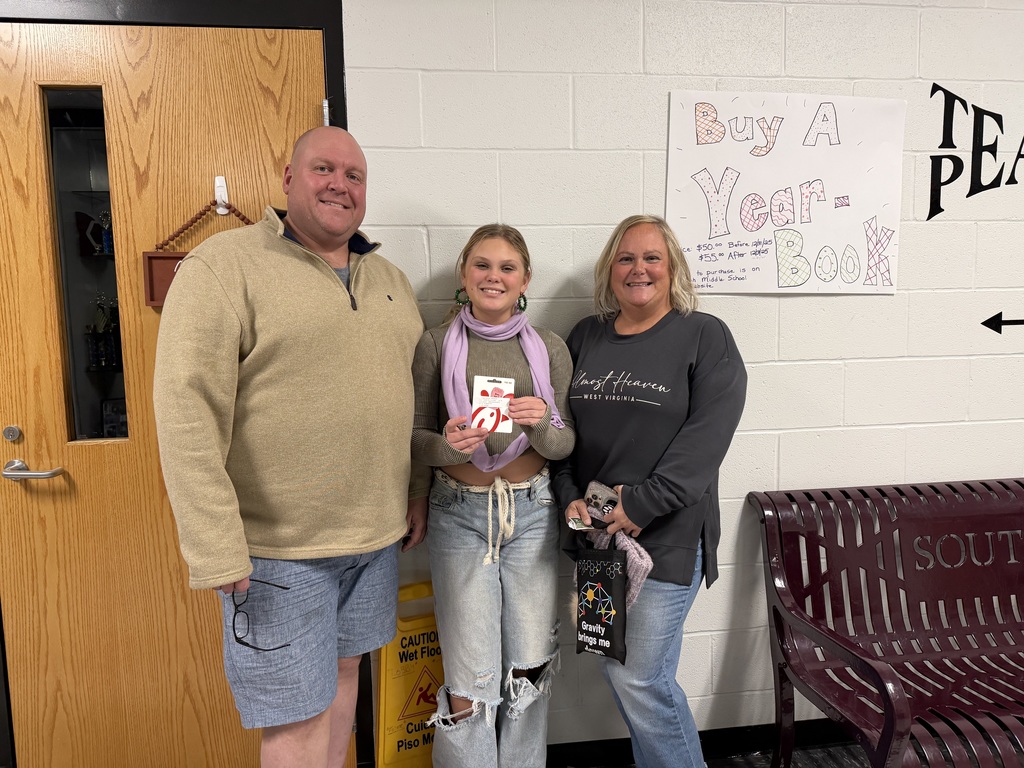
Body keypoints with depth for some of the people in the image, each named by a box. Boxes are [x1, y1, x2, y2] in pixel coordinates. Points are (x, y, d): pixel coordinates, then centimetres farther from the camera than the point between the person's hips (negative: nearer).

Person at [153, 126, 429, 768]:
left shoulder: (389, 279, 10)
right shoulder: (225, 265, -11)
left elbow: (416, 391, 17)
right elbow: (188, 413, -17)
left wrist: (418, 490, 13)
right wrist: (216, 549, -19)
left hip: (377, 532, 6)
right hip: (277, 546, -6)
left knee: (344, 671, 22)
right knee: (300, 716, 5)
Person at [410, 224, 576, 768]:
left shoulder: (550, 349, 2)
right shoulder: (436, 344, -2)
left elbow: (565, 445, 4)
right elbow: (415, 439, 1)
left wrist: (541, 424, -18)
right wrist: (449, 445, -21)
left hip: (532, 512, 2)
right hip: (459, 514, -2)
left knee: (530, 666, 12)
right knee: (471, 680, 1)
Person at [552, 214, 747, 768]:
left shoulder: (705, 337, -4)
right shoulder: (585, 337, 10)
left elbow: (708, 433, -13)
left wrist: (641, 505, -18)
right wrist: (570, 497, -4)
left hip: (666, 536, -5)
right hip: (595, 533, 5)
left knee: (639, 677, -2)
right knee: (614, 669, 16)